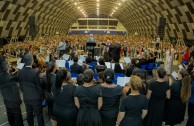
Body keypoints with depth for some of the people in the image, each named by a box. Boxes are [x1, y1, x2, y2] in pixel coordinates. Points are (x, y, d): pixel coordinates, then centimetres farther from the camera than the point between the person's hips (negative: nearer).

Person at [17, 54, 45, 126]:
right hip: (36, 97, -5)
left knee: (29, 114, 19)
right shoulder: (34, 73, -24)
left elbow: (20, 85, 5)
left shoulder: (19, 72, -7)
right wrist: (42, 95, 1)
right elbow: (39, 86, -15)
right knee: (39, 115, 9)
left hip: (26, 97, 5)